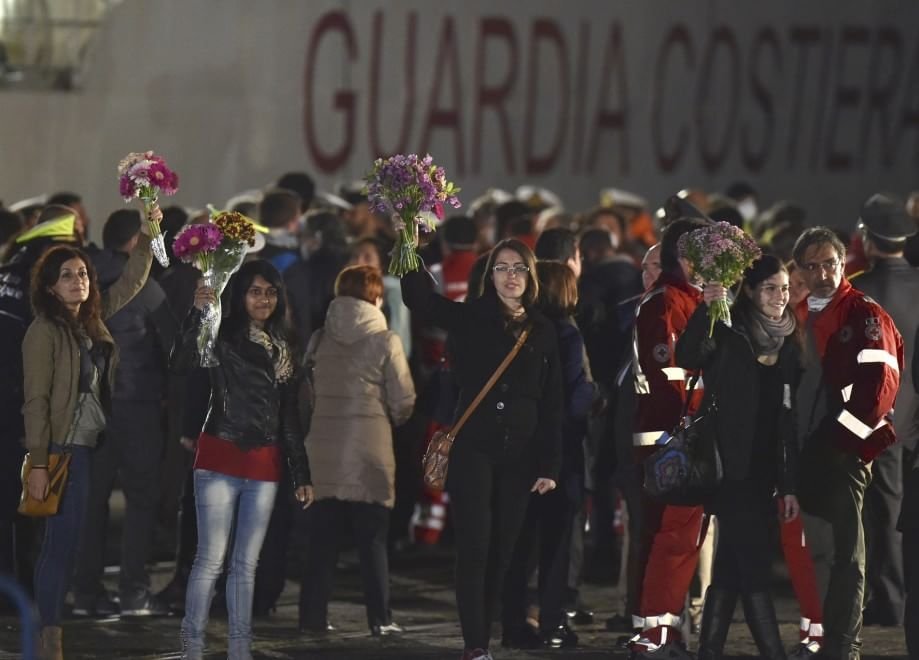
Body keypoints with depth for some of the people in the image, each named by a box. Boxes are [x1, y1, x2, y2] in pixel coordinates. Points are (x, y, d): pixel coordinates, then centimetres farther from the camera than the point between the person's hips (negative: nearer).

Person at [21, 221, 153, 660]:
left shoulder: (92, 320, 10)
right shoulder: (45, 330, -10)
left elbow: (132, 281, 21)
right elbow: (36, 399, -12)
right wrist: (38, 463, -16)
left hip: (96, 444, 7)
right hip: (65, 448, -7)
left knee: (84, 539, 9)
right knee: (62, 539, -8)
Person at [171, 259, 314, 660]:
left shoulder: (284, 347, 14)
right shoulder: (223, 335, -3)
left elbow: (290, 417, 17)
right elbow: (180, 364, -21)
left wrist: (301, 474, 15)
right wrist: (197, 315, -32)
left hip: (264, 465, 5)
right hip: (220, 459, -5)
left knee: (246, 563, 8)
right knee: (211, 559, -8)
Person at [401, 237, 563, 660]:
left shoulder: (543, 332, 9)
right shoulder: (469, 319, 4)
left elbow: (552, 406, 8)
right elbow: (418, 298, -5)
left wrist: (549, 466, 3)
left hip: (519, 455, 2)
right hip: (473, 449, -2)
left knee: (501, 550, 5)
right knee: (475, 546, -8)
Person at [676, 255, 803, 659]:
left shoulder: (789, 344, 12)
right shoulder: (728, 334, -4)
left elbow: (790, 421, 12)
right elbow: (688, 359, -25)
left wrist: (790, 484, 9)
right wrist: (706, 309, -36)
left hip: (764, 469, 6)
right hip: (731, 465, -6)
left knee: (732, 563, 10)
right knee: (753, 563, -10)